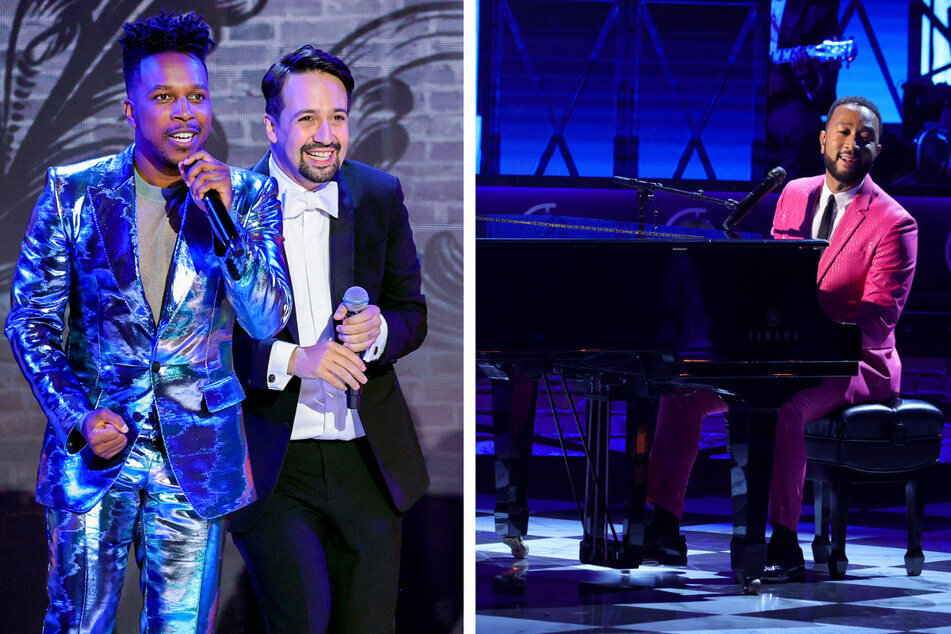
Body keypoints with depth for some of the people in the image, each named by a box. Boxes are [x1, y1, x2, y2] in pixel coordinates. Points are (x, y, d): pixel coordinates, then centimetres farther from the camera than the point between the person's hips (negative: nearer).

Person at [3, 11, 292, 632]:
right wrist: (77, 417, -12)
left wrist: (226, 221, -21)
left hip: (197, 460, 1)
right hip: (93, 445, -1)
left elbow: (268, 320, -8)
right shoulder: (75, 192, -4)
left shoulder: (249, 196, -1)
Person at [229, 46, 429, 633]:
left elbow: (413, 313, 11)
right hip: (270, 464, -3)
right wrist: (290, 359, -22)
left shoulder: (379, 195, 4)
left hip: (368, 460, 3)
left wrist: (377, 330, -13)